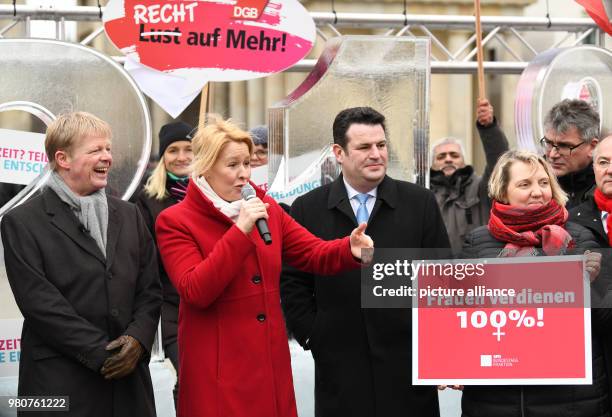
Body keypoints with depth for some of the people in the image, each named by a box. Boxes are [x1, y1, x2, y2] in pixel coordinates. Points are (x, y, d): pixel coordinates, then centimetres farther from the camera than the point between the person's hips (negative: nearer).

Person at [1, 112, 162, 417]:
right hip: (61, 382, -4)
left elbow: (149, 288, 11)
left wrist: (138, 338, -7)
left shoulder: (128, 215, 14)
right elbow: (39, 301, -10)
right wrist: (101, 353, -13)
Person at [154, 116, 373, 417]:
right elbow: (195, 292, -20)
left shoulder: (266, 208, 7)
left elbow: (314, 253, 6)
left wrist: (351, 250, -16)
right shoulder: (174, 222, -9)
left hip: (271, 364, 5)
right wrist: (240, 231, -25)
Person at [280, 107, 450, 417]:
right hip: (340, 364, 0)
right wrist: (312, 337, 0)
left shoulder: (420, 202, 2)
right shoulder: (308, 209, 3)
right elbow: (294, 281, 6)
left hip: (408, 361, 0)